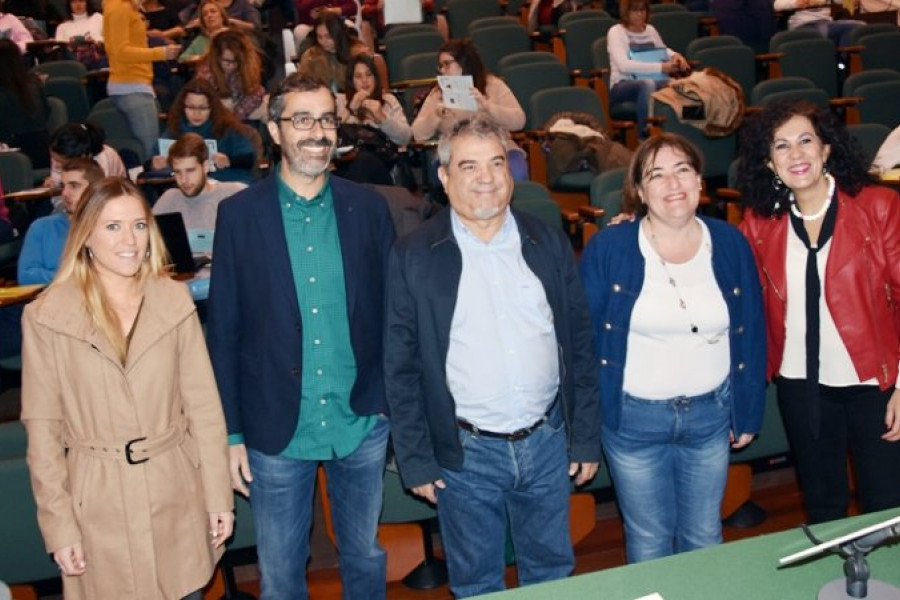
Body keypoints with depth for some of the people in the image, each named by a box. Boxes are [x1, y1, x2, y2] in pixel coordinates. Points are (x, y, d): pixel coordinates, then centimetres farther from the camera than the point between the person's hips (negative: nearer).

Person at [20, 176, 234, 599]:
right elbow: (42, 430, -3)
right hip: (98, 505, -2)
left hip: (178, 497, 2)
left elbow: (203, 404, 2)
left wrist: (219, 495, 1)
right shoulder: (46, 317, -6)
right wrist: (58, 525, -5)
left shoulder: (174, 301, 0)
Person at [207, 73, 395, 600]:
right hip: (277, 431, -1)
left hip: (363, 423, 1)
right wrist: (231, 433, -3)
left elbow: (391, 313, 3)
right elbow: (224, 332, -3)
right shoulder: (240, 214, -5)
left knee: (366, 556, 19)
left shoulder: (369, 208, -1)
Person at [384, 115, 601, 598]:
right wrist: (415, 459, -5)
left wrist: (586, 438, 4)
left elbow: (580, 345, 5)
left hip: (548, 442, 2)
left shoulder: (549, 245, 1)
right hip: (465, 452, -2)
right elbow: (401, 367, -4)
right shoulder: (413, 257, -7)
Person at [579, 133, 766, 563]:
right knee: (648, 541, 13)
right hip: (633, 418, -2)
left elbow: (751, 332, 5)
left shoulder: (730, 244, -2)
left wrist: (749, 413, 7)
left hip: (710, 414, 2)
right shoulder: (607, 249, -10)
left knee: (704, 536, 18)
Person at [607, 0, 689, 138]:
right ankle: (645, 137, -37)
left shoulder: (650, 30, 15)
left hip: (654, 82, 5)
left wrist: (675, 55, 6)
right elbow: (624, 65, -19)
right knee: (647, 84, -40)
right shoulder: (616, 32, -4)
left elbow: (663, 50, 33)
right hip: (622, 86, -5)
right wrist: (661, 67, -25)